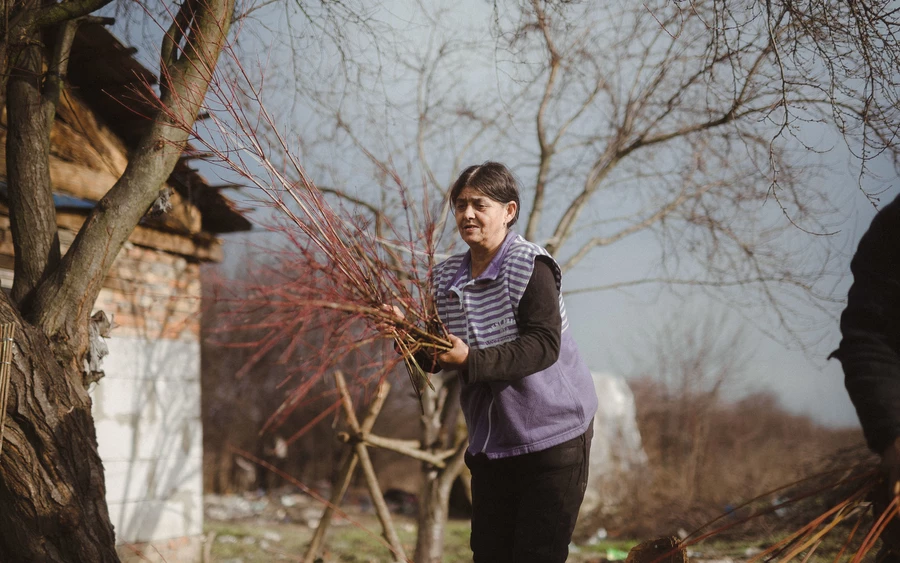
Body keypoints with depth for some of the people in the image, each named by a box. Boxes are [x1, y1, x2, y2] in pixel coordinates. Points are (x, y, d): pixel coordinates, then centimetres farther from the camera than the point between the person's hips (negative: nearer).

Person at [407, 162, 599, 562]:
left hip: (552, 435, -6)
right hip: (490, 442, 6)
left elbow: (544, 345, -24)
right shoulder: (445, 278, 6)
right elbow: (433, 359, 7)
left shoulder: (530, 266, -13)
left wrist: (471, 360, -32)